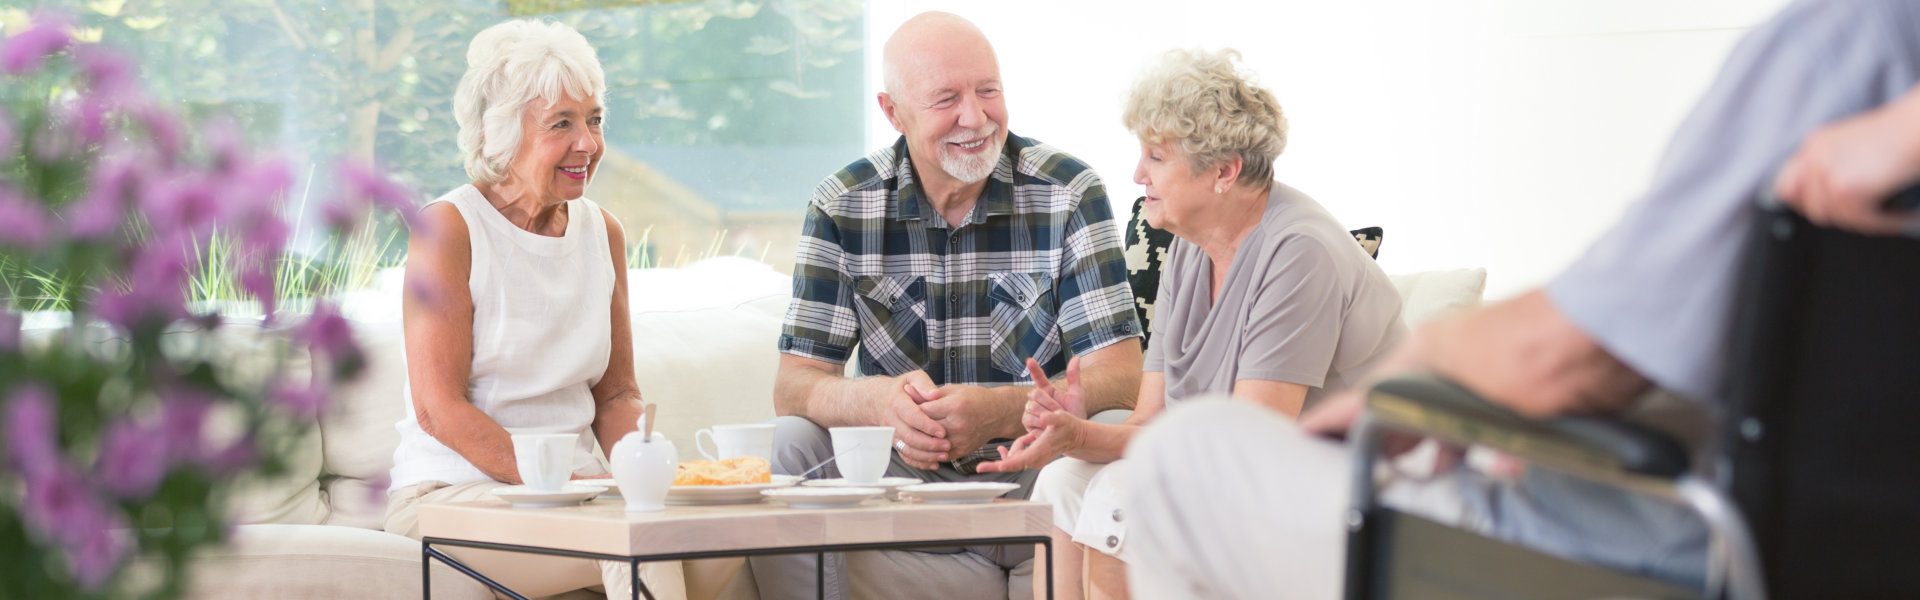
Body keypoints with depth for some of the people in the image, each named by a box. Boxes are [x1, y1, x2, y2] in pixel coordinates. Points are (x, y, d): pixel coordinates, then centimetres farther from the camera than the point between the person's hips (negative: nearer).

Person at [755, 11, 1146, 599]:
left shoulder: (1068, 192, -3)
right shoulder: (842, 206, 1)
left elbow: (1120, 377, -10)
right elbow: (795, 385, -4)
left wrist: (1000, 412, -29)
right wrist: (880, 400, -28)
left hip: (1042, 483, -1)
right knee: (787, 442, -25)